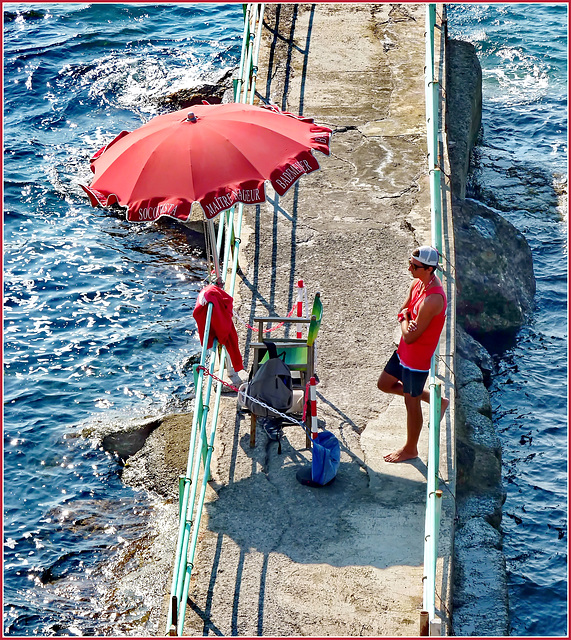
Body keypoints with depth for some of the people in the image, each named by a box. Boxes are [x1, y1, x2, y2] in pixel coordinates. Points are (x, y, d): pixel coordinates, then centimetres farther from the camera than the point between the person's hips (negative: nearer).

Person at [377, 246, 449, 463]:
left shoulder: (433, 299, -32)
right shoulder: (417, 283, -3)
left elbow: (410, 337, -29)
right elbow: (403, 310, 10)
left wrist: (404, 319, -9)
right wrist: (407, 319, -14)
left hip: (418, 357, -10)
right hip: (404, 351, 10)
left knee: (412, 402, 8)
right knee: (384, 384, 23)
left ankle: (410, 449, 29)